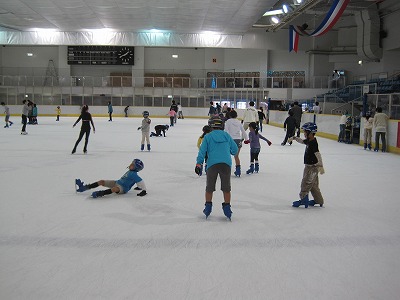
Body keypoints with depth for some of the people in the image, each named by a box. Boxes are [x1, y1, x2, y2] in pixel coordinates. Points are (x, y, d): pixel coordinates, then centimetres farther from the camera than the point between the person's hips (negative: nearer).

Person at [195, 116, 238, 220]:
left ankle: (208, 207, 21)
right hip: (226, 164, 1)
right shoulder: (226, 135, 11)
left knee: (209, 187, 14)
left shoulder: (208, 136, 5)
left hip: (212, 164, -1)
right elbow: (234, 149, 16)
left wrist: (199, 163, 2)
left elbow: (202, 151, 0)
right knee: (226, 188, 12)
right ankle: (227, 208, 16)